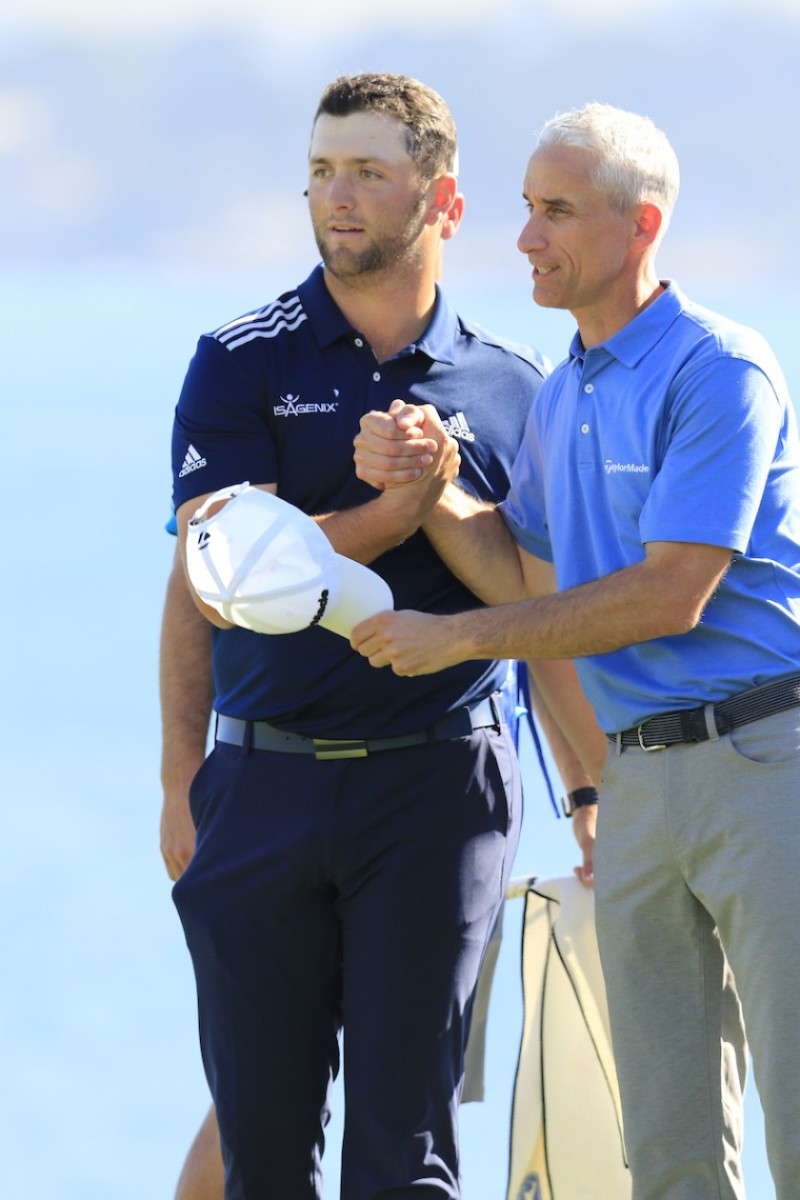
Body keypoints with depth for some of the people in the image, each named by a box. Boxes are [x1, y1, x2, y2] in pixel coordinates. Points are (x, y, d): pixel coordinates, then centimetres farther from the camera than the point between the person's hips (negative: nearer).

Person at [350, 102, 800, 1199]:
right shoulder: (560, 397, 16)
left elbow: (671, 596, -17)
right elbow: (528, 580, 19)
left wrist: (456, 638, -12)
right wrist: (421, 485, 2)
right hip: (639, 772, 8)